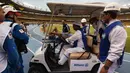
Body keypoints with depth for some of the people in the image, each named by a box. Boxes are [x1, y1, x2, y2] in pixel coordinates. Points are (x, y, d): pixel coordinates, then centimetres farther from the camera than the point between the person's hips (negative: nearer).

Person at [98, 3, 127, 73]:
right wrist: (100, 53, 24)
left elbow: (115, 52, -29)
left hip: (110, 61, -10)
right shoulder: (110, 26, 8)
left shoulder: (118, 28, -24)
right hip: (106, 59, 10)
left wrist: (105, 67, -28)